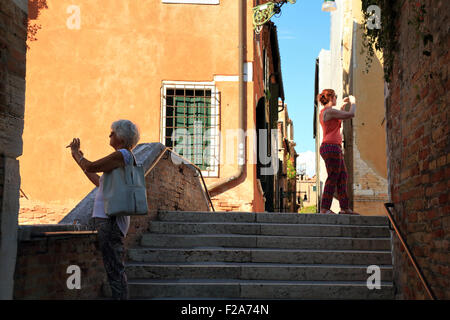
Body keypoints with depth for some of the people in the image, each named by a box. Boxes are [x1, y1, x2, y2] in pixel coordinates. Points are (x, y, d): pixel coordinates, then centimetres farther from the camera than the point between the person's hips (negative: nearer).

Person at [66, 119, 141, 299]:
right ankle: (119, 297, 19)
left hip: (110, 219, -10)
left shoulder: (122, 155, -11)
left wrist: (75, 152, 4)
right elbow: (99, 182, 25)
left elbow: (91, 166, -15)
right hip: (108, 218, 10)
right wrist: (79, 158, 29)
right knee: (115, 268, 14)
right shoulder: (124, 157, 20)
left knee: (114, 269, -9)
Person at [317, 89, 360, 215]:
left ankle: (345, 208, 10)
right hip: (331, 147, -10)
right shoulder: (329, 111, -11)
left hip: (334, 149, 10)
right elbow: (351, 114, -12)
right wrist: (353, 102, 6)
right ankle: (324, 208, -8)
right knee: (333, 178, -9)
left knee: (343, 177, 9)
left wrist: (344, 105, 34)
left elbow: (338, 119, 37)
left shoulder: (323, 113, 18)